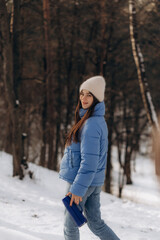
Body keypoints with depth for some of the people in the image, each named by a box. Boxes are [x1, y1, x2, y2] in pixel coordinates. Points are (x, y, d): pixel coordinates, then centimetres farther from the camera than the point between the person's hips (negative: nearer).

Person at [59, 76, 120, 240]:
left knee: (70, 224, 6)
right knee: (95, 223, 16)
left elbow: (89, 160, -24)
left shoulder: (91, 125, -21)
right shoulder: (98, 120, 11)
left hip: (84, 181, -10)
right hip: (95, 181, 10)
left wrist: (78, 188, -22)